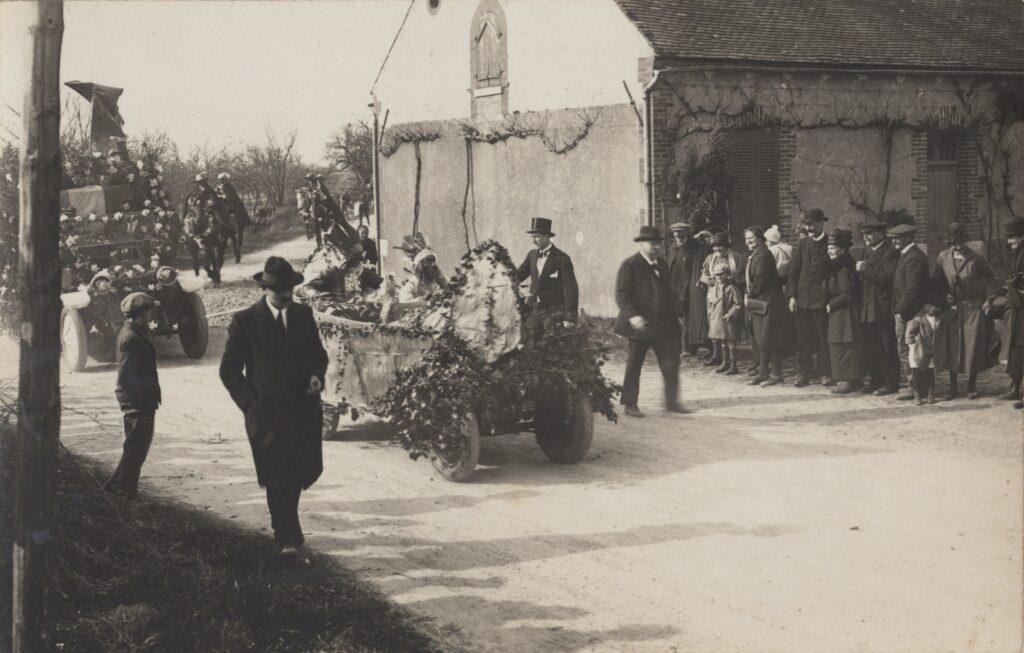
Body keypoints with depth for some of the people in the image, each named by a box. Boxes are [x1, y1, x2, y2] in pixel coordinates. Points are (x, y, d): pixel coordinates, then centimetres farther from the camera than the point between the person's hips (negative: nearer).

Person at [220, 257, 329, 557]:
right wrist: (250, 405, -7)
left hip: (304, 408, 4)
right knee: (278, 477, -6)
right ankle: (288, 540, 2)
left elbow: (318, 353, 21)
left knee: (306, 471, 7)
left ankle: (283, 519, 34)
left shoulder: (303, 314, 9)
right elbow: (229, 370, 1)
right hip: (267, 412, -4)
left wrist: (316, 375, -1)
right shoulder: (245, 321, -3)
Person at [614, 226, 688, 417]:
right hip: (640, 324, -6)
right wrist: (632, 316, -27)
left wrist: (675, 314, 15)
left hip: (663, 324, 6)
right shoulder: (630, 265, -9)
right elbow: (621, 295, -15)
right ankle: (630, 405, 13)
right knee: (634, 365, 3)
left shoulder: (661, 264, 13)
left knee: (671, 361, 2)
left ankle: (672, 401, 10)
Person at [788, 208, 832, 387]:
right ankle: (805, 373, 10)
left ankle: (826, 374, 6)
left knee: (823, 338, 0)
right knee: (803, 338, 4)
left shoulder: (830, 245, 1)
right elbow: (793, 271, 8)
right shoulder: (802, 245, 9)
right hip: (802, 298, 3)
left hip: (822, 298, -3)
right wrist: (792, 296, -1)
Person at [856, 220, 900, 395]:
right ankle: (877, 381, 21)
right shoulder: (869, 251, 18)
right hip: (867, 311, 9)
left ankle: (890, 384, 6)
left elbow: (886, 277, -22)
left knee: (887, 350, -1)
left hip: (883, 310, -9)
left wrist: (864, 269, -16)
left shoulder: (891, 252, -10)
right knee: (867, 350, 11)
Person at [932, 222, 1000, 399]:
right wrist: (944, 295, -3)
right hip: (953, 308, 2)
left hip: (974, 307, -2)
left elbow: (991, 280, 4)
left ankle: (972, 386, 12)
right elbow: (936, 281, 11)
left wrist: (990, 300, -3)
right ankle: (952, 388, 11)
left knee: (973, 346, -1)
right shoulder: (943, 257, 1)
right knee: (953, 346, 3)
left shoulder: (977, 259, -6)